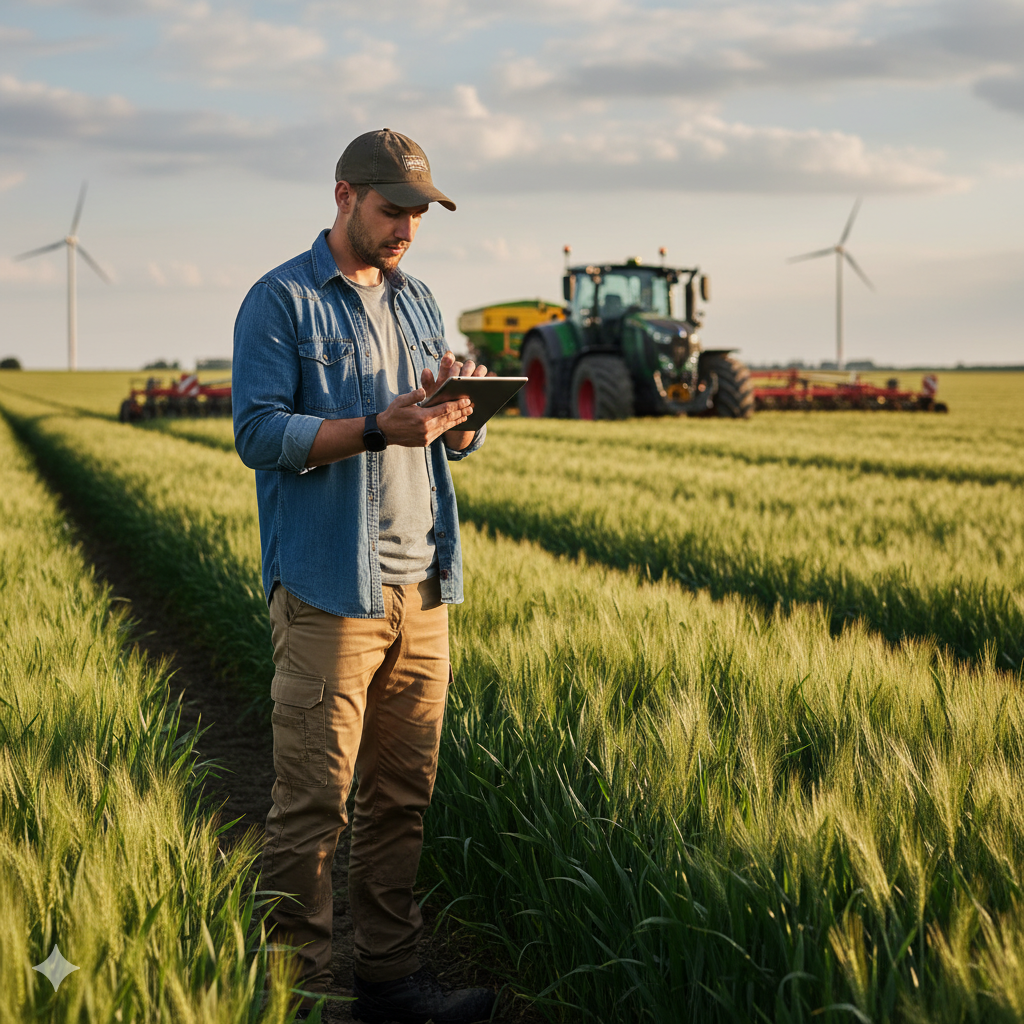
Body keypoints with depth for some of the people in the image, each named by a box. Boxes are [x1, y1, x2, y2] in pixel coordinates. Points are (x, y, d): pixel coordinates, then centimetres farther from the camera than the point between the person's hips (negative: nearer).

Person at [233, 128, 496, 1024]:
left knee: (403, 796, 9)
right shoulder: (280, 302, -2)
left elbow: (463, 443, 18)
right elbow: (259, 433, -11)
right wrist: (378, 427, -21)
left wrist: (459, 404, -5)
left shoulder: (418, 303, 18)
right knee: (314, 802, -6)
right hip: (329, 588, -6)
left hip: (421, 585, 7)